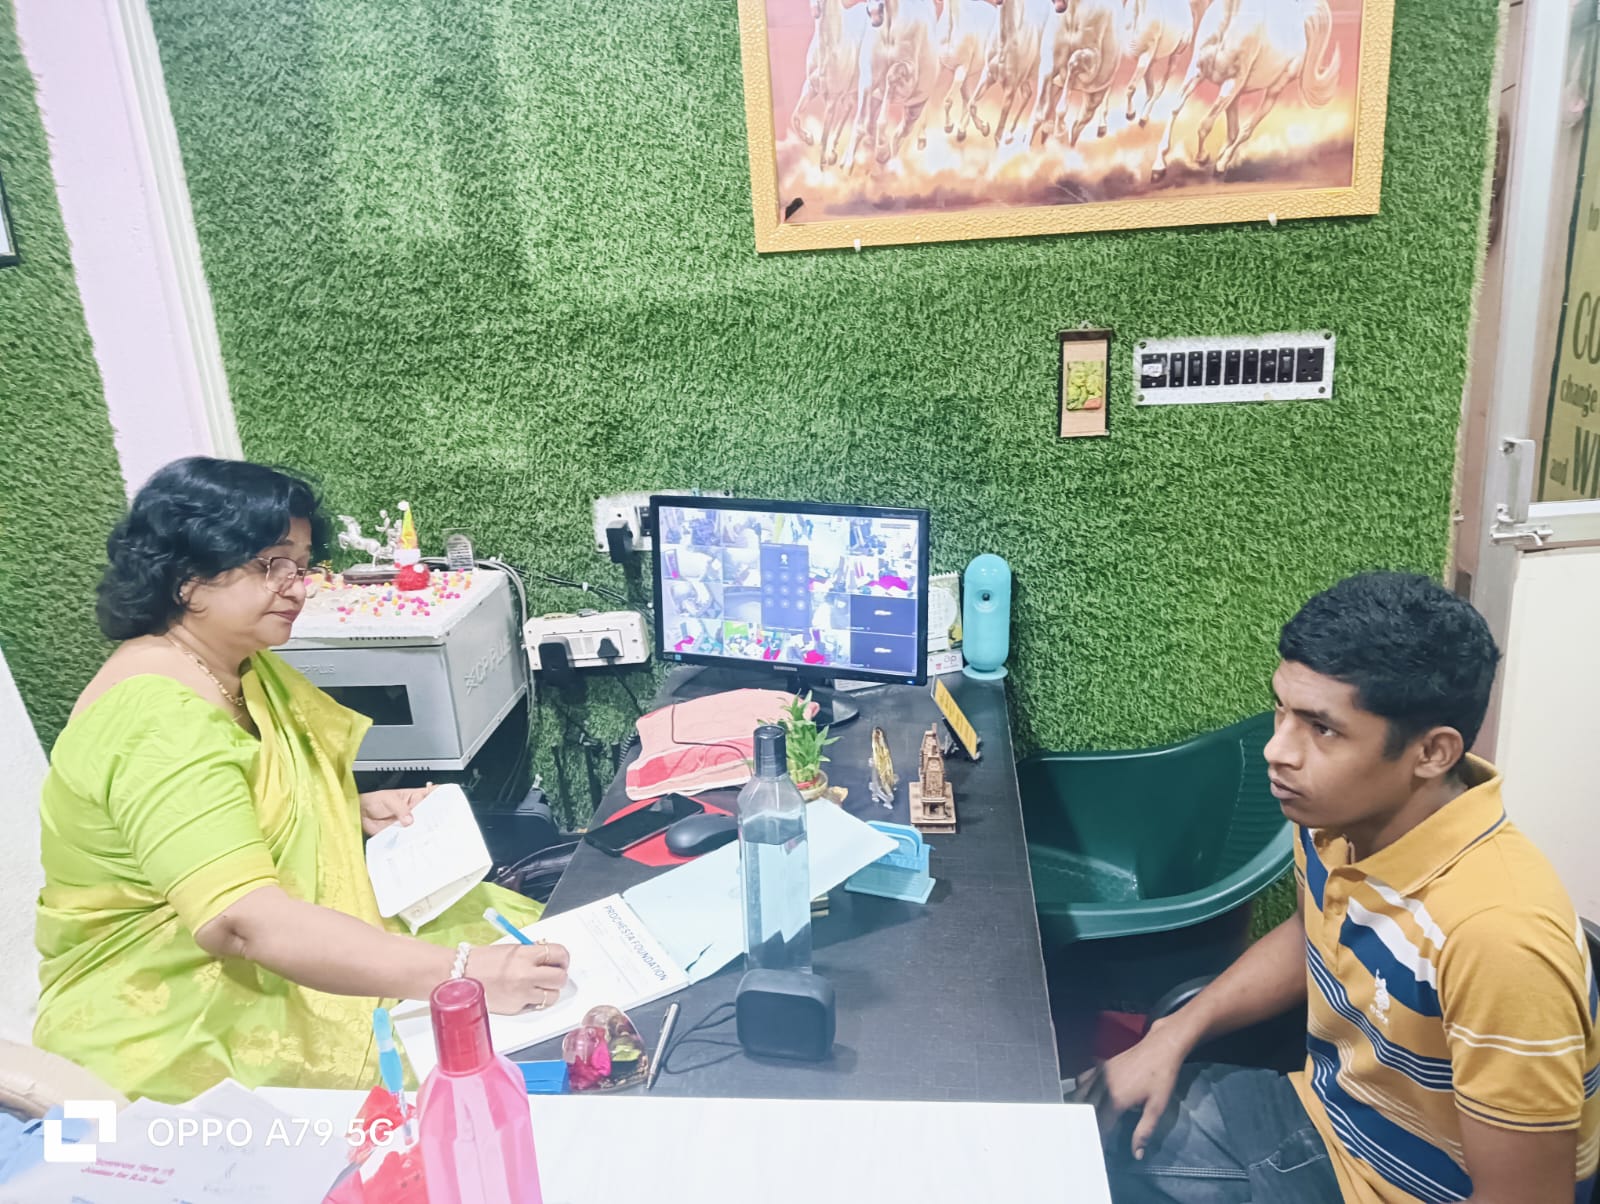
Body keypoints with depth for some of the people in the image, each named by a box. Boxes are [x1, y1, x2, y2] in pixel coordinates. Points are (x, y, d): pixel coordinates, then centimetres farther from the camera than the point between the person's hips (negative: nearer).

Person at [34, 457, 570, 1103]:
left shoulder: (243, 667, 5)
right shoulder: (156, 717, -25)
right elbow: (245, 922, -36)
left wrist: (359, 809, -1)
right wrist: (457, 974, -41)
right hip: (177, 1031, -9)